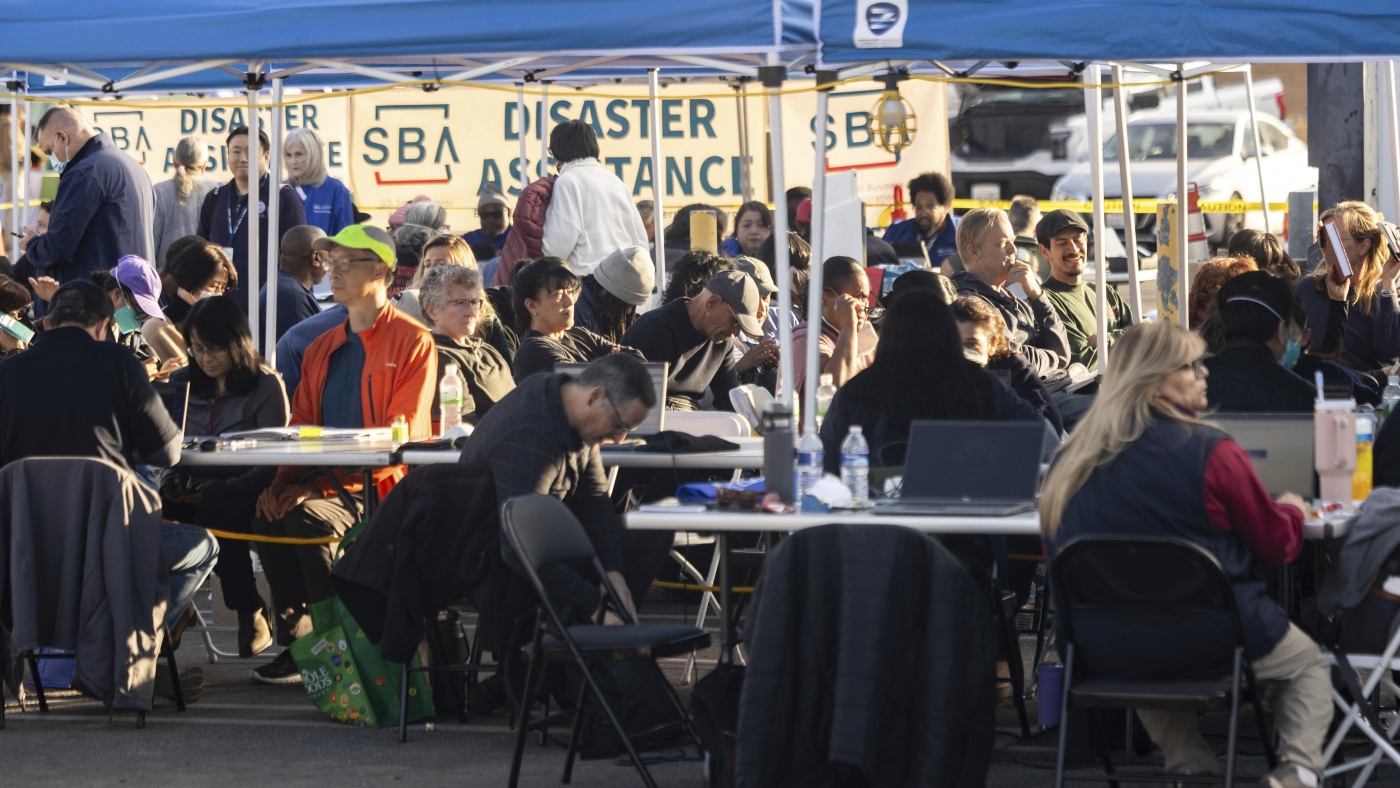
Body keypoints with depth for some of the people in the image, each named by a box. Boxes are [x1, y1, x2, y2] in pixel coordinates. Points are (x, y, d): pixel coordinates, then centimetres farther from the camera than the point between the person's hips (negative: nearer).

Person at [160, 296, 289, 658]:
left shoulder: (266, 385, 1)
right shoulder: (181, 383, 16)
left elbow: (271, 463, -6)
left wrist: (224, 488, -20)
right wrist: (171, 481, -7)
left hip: (243, 492, -3)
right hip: (191, 491, 3)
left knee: (213, 516, -35)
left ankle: (251, 613, -13)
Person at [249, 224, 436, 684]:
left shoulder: (413, 342, -4)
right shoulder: (323, 349, 20)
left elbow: (402, 439, -12)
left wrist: (325, 485, -19)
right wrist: (282, 484, -6)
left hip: (383, 491, -6)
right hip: (327, 486, 6)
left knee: (307, 516, -31)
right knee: (270, 515, -23)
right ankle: (297, 645, -16)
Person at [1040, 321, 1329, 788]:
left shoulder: (1073, 457, -3)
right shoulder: (1211, 452, -16)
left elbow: (1056, 555, 10)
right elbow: (1277, 545, -4)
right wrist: (1292, 511, 19)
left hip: (1107, 645, 4)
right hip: (1209, 639, -4)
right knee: (1309, 664, 25)